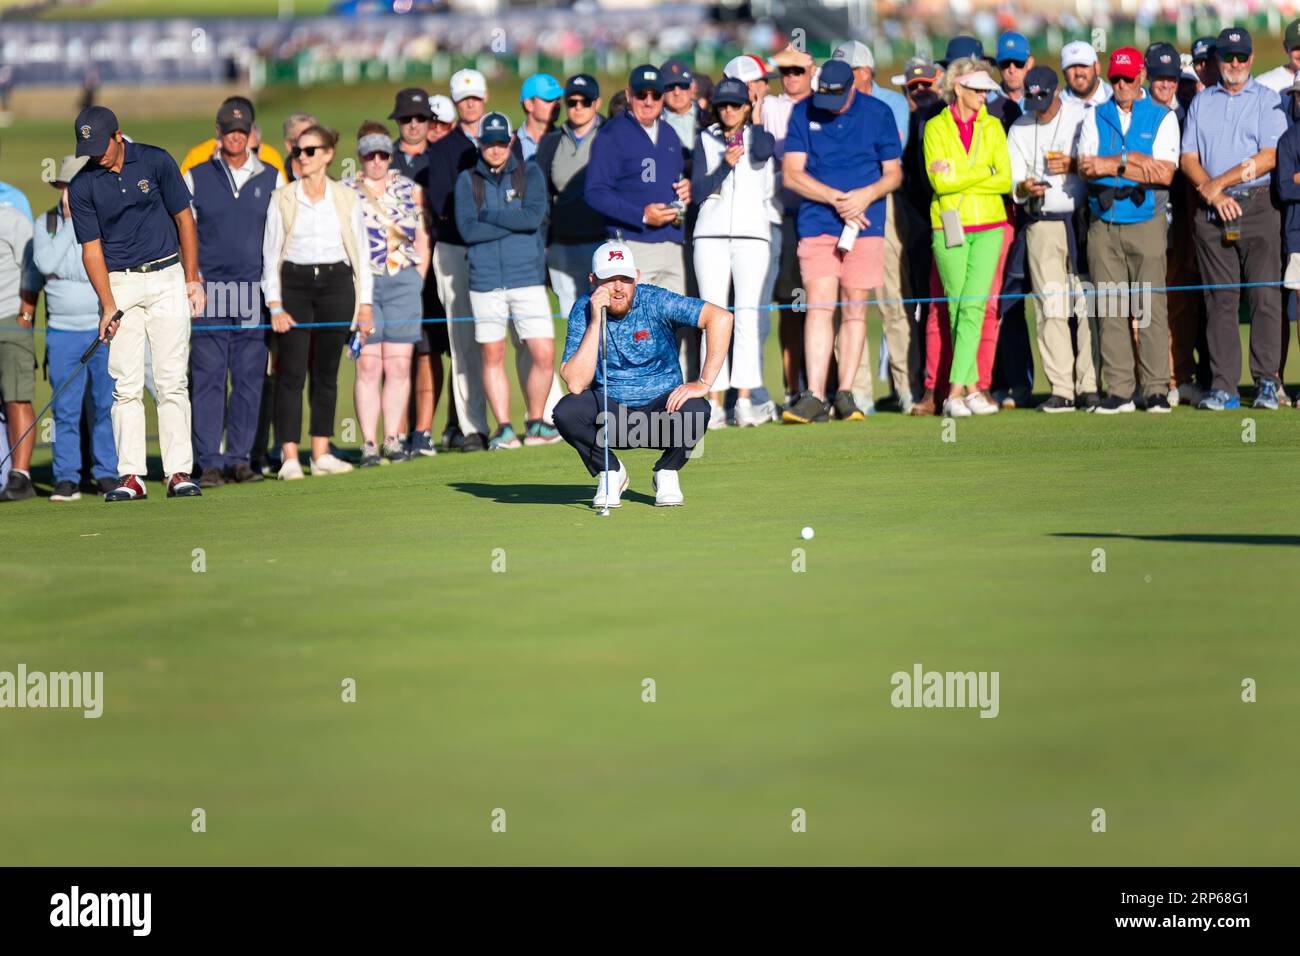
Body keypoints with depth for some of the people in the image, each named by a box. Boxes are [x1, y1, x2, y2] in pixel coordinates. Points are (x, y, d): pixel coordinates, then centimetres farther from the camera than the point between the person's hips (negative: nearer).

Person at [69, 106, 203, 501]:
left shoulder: (155, 161, -3)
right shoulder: (82, 186, -3)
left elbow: (184, 219, 4)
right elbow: (92, 248, -3)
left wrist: (192, 279, 1)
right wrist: (108, 305, -13)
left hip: (167, 279, 0)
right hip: (120, 284, 0)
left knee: (172, 380, -3)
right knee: (126, 385, -3)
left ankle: (179, 472, -4)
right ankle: (131, 476, -2)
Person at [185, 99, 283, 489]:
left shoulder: (271, 178, 11)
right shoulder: (196, 178, 7)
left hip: (254, 292, 1)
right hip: (209, 290, -1)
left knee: (249, 379, 1)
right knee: (208, 380, -5)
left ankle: (240, 458, 8)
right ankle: (210, 463, -4)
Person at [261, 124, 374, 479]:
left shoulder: (347, 199, 6)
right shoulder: (282, 199, 3)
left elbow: (360, 254, 9)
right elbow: (271, 254, 3)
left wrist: (365, 304, 5)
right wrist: (275, 306, -5)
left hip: (336, 283, 1)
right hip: (294, 284, -1)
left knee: (326, 373, 5)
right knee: (291, 373, -8)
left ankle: (321, 453, 10)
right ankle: (289, 458, -9)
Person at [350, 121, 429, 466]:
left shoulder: (410, 190, 10)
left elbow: (422, 240, 14)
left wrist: (417, 281, 5)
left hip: (404, 283, 2)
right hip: (362, 283, -2)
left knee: (399, 366, 0)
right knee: (368, 366, -7)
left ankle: (393, 438, 5)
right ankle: (368, 442, -7)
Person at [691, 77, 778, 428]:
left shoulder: (759, 135, 11)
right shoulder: (705, 140, 13)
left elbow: (762, 152, -14)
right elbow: (698, 192, 3)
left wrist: (753, 123, 5)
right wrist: (725, 165, -11)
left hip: (752, 233, -1)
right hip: (711, 235, 1)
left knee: (747, 316, -9)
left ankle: (745, 400, -12)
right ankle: (714, 403, -4)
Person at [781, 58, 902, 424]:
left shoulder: (877, 114, 3)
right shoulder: (803, 114, 2)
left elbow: (894, 174, 8)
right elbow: (791, 174, -1)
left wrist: (866, 195, -12)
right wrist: (836, 198, -11)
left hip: (865, 226, 1)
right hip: (817, 225, -1)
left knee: (855, 310, 2)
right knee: (819, 306, -11)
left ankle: (845, 394, 8)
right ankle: (815, 395, -14)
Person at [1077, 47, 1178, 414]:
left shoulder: (1163, 118, 7)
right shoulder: (1095, 117, 14)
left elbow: (1165, 173, -6)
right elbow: (1085, 166, 0)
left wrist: (1112, 167, -8)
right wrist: (1132, 159, -9)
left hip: (1146, 222, -2)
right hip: (1102, 225, 2)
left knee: (1151, 307, -7)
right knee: (1110, 310, 0)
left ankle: (1156, 390, -5)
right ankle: (1119, 391, 2)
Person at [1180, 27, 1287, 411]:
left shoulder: (1267, 101, 6)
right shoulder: (1201, 103, 16)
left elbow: (1268, 158, -5)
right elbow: (1189, 158, 9)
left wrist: (1218, 183, -9)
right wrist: (1213, 194, -8)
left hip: (1259, 206, -3)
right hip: (1212, 211, 3)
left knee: (1265, 296, -8)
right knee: (1219, 300, 1)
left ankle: (1267, 383, -4)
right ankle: (1223, 387, 0)